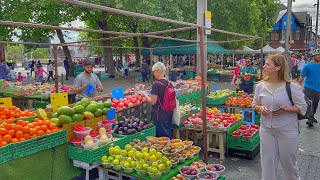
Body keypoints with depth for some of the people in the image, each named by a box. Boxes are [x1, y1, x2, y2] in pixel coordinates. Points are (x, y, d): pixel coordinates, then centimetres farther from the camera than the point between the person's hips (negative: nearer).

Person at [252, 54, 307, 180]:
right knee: (267, 162, 11)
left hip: (287, 130, -3)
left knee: (288, 162, 15)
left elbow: (302, 108, -7)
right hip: (266, 129, 3)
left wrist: (285, 109, -22)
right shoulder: (260, 86, -1)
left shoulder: (292, 87, -13)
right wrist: (260, 108, -11)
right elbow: (255, 104, 11)